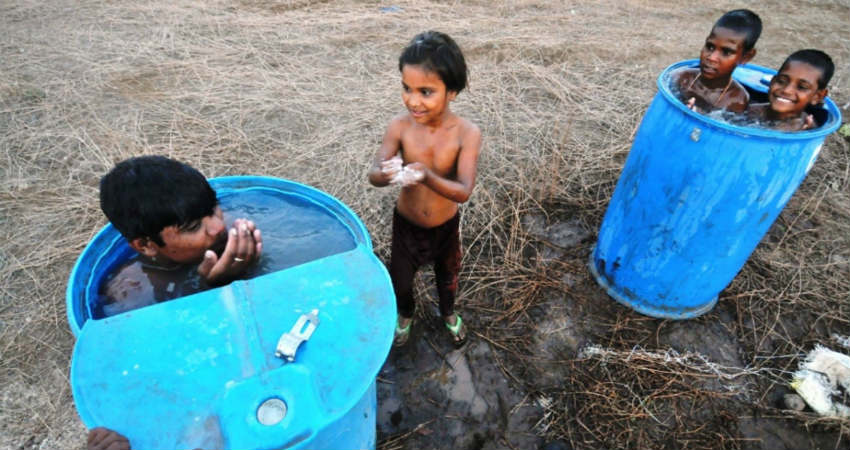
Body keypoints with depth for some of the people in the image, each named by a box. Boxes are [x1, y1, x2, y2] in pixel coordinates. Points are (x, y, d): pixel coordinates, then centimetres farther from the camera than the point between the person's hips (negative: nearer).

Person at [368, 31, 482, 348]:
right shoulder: (400, 127, -22)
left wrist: (427, 176, -49)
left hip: (446, 225, 0)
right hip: (406, 223, 1)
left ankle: (448, 313, 60)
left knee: (447, 275, 26)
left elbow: (464, 191, -30)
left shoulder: (467, 133, -26)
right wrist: (386, 174, -46)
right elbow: (373, 175, -22)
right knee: (400, 279, 20)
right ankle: (406, 314, 56)